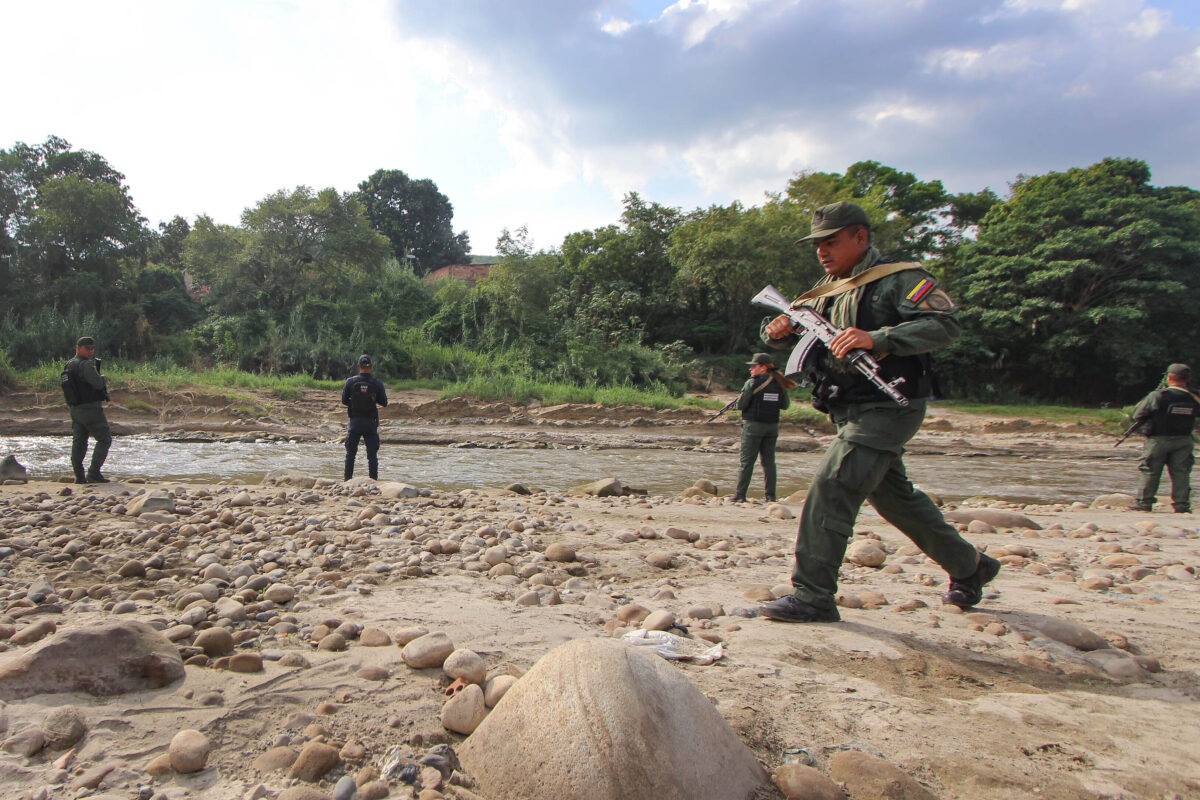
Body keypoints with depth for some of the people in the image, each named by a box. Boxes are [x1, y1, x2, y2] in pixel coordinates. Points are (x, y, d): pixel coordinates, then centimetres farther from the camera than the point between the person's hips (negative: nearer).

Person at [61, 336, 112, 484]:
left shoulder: (69, 365, 14)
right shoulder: (86, 365, -15)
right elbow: (98, 384, -19)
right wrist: (104, 378, 2)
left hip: (75, 409, 9)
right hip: (90, 408, -9)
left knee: (79, 441, 10)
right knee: (104, 439, -3)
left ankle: (79, 476, 10)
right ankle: (94, 472, -12)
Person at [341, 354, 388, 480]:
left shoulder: (351, 381, -6)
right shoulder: (377, 383, -6)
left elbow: (344, 400, 0)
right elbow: (384, 402, -1)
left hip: (355, 422, 0)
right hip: (371, 422, 0)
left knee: (350, 453, 11)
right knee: (372, 454, 5)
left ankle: (348, 480, 13)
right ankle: (373, 481, 5)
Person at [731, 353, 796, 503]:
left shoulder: (752, 383, -11)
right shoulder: (779, 384, 6)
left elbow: (740, 405, -11)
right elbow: (785, 405, 13)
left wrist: (740, 397, 10)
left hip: (753, 425, -5)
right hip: (772, 426, 5)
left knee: (747, 461, -1)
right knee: (769, 461, 10)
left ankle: (740, 494, 1)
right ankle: (770, 495, 9)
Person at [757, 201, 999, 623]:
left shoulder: (899, 279, -8)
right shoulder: (828, 289, 16)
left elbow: (944, 324, -21)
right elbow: (793, 335, 15)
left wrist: (875, 338, -33)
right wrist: (778, 330, -10)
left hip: (887, 407, -9)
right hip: (853, 413, 9)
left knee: (830, 489, -17)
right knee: (894, 496, 19)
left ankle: (812, 596, -11)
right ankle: (969, 567, 37)